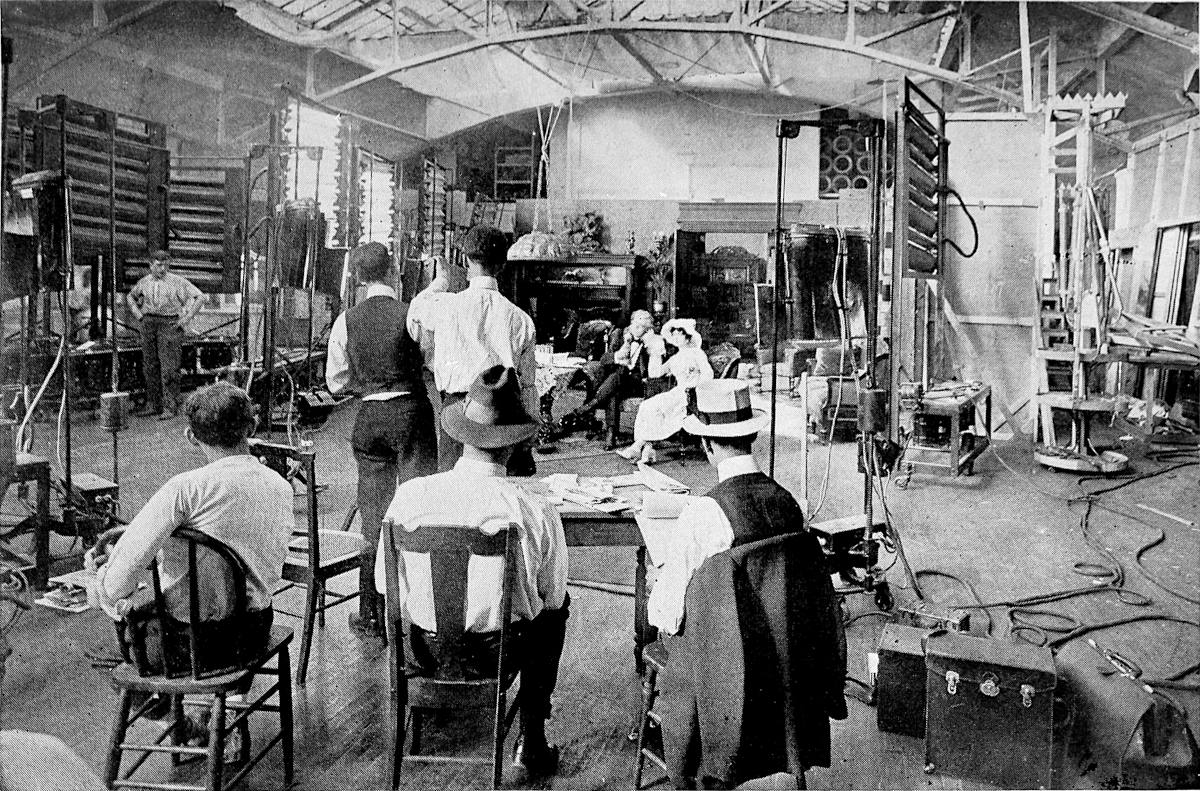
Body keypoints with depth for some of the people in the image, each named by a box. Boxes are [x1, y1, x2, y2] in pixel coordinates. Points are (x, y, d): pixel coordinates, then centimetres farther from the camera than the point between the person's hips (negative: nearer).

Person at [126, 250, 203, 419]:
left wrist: (186, 318, -9)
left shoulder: (177, 281, -5)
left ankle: (170, 407, -5)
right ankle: (153, 404, 15)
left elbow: (198, 296, -6)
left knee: (169, 367, -8)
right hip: (149, 324, 5)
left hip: (170, 324, -5)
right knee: (150, 366, 7)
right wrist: (138, 315, 12)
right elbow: (130, 297, 28)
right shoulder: (145, 282, 10)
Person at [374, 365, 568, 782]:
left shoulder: (409, 495, -17)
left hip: (427, 650, 2)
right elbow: (553, 597, -6)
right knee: (556, 609, 28)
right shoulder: (536, 511, -21)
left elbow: (384, 583, -3)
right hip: (501, 650, -2)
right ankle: (530, 741, 33)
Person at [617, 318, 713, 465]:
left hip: (692, 395, -7)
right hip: (677, 393, 7)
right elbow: (655, 373, 18)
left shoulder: (697, 353, 4)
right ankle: (647, 451, -29)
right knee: (646, 406, -19)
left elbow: (708, 374, -8)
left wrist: (691, 385, -17)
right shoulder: (675, 359, 23)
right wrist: (656, 357, 5)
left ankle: (637, 447, -20)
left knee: (654, 407, -25)